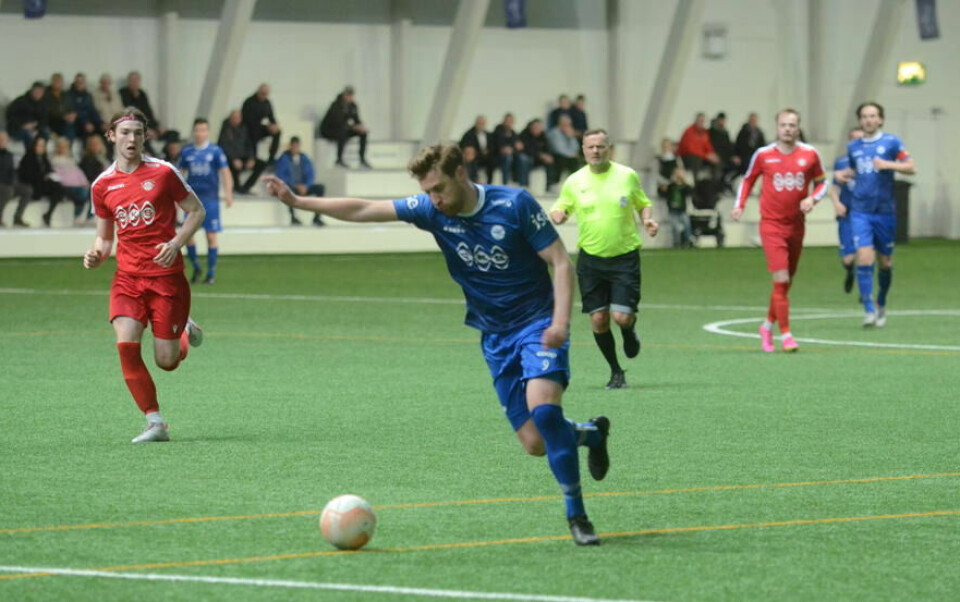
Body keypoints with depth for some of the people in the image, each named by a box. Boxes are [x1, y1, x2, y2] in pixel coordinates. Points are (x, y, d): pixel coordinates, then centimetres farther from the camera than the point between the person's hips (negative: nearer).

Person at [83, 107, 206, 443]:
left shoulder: (163, 172, -4)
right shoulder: (102, 185, 6)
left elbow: (196, 211, 4)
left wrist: (176, 243, -12)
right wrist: (96, 255, -6)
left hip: (166, 275, -2)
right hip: (128, 277, 2)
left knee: (166, 361, -2)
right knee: (126, 344, -20)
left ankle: (186, 332, 35)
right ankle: (155, 423, -10)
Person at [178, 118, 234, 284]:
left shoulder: (215, 151, -1)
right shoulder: (186, 151, 6)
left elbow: (225, 172, -2)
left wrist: (228, 193, -13)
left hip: (210, 198, -2)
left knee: (211, 235, -1)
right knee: (187, 233, -4)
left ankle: (211, 272, 8)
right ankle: (196, 268, 14)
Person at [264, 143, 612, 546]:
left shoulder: (514, 205, -14)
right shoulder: (432, 211, -2)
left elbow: (561, 263, -11)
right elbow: (363, 211, 0)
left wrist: (560, 321, -23)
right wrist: (298, 202, -4)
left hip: (538, 325, -5)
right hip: (495, 337, 5)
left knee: (543, 408, -28)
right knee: (535, 444, -1)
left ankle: (577, 516, -17)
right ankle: (590, 434, 33)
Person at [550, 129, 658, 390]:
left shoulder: (627, 176, 0)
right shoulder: (574, 181, 1)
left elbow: (643, 203, 14)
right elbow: (560, 208, 12)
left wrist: (648, 219, -6)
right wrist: (557, 214, -11)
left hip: (624, 257, -1)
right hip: (590, 258, 1)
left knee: (622, 317, -12)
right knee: (598, 320, -2)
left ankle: (630, 332, 27)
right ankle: (615, 371, 18)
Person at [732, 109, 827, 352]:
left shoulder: (810, 154, 1)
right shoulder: (763, 155, -3)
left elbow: (821, 182, 12)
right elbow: (748, 180, 12)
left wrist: (812, 199, -8)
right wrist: (739, 205, -2)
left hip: (796, 225, 3)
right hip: (771, 225, -3)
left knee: (786, 281, 12)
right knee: (781, 279, -14)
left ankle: (768, 325, 32)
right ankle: (785, 334, -8)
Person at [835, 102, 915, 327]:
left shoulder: (891, 142, -1)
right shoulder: (853, 146, 10)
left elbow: (911, 168, -6)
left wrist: (888, 165, -20)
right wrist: (842, 175, 5)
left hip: (885, 211, -1)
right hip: (860, 211, 1)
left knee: (885, 262, 8)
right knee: (864, 258, -15)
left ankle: (881, 304, 31)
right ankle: (869, 310, -13)